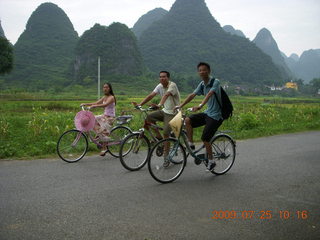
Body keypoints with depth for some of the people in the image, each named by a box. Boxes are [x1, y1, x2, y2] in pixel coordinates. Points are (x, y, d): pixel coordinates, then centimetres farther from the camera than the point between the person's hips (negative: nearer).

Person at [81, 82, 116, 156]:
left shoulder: (111, 97, -14)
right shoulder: (104, 97, 12)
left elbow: (105, 104, -31)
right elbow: (96, 103, 7)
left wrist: (95, 106, -43)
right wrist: (85, 104, -5)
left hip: (110, 117, -8)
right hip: (104, 115, 8)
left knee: (104, 132, -12)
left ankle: (104, 149, 0)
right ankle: (98, 135, 3)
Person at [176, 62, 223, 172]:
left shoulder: (215, 82, -15)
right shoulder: (202, 84, 8)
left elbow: (209, 94, -32)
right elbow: (192, 95, 4)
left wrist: (200, 105, -47)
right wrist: (180, 105, -6)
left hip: (216, 115, -7)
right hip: (207, 113, 7)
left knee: (205, 138, -10)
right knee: (188, 120, -13)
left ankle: (211, 161, 9)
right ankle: (191, 145, -3)